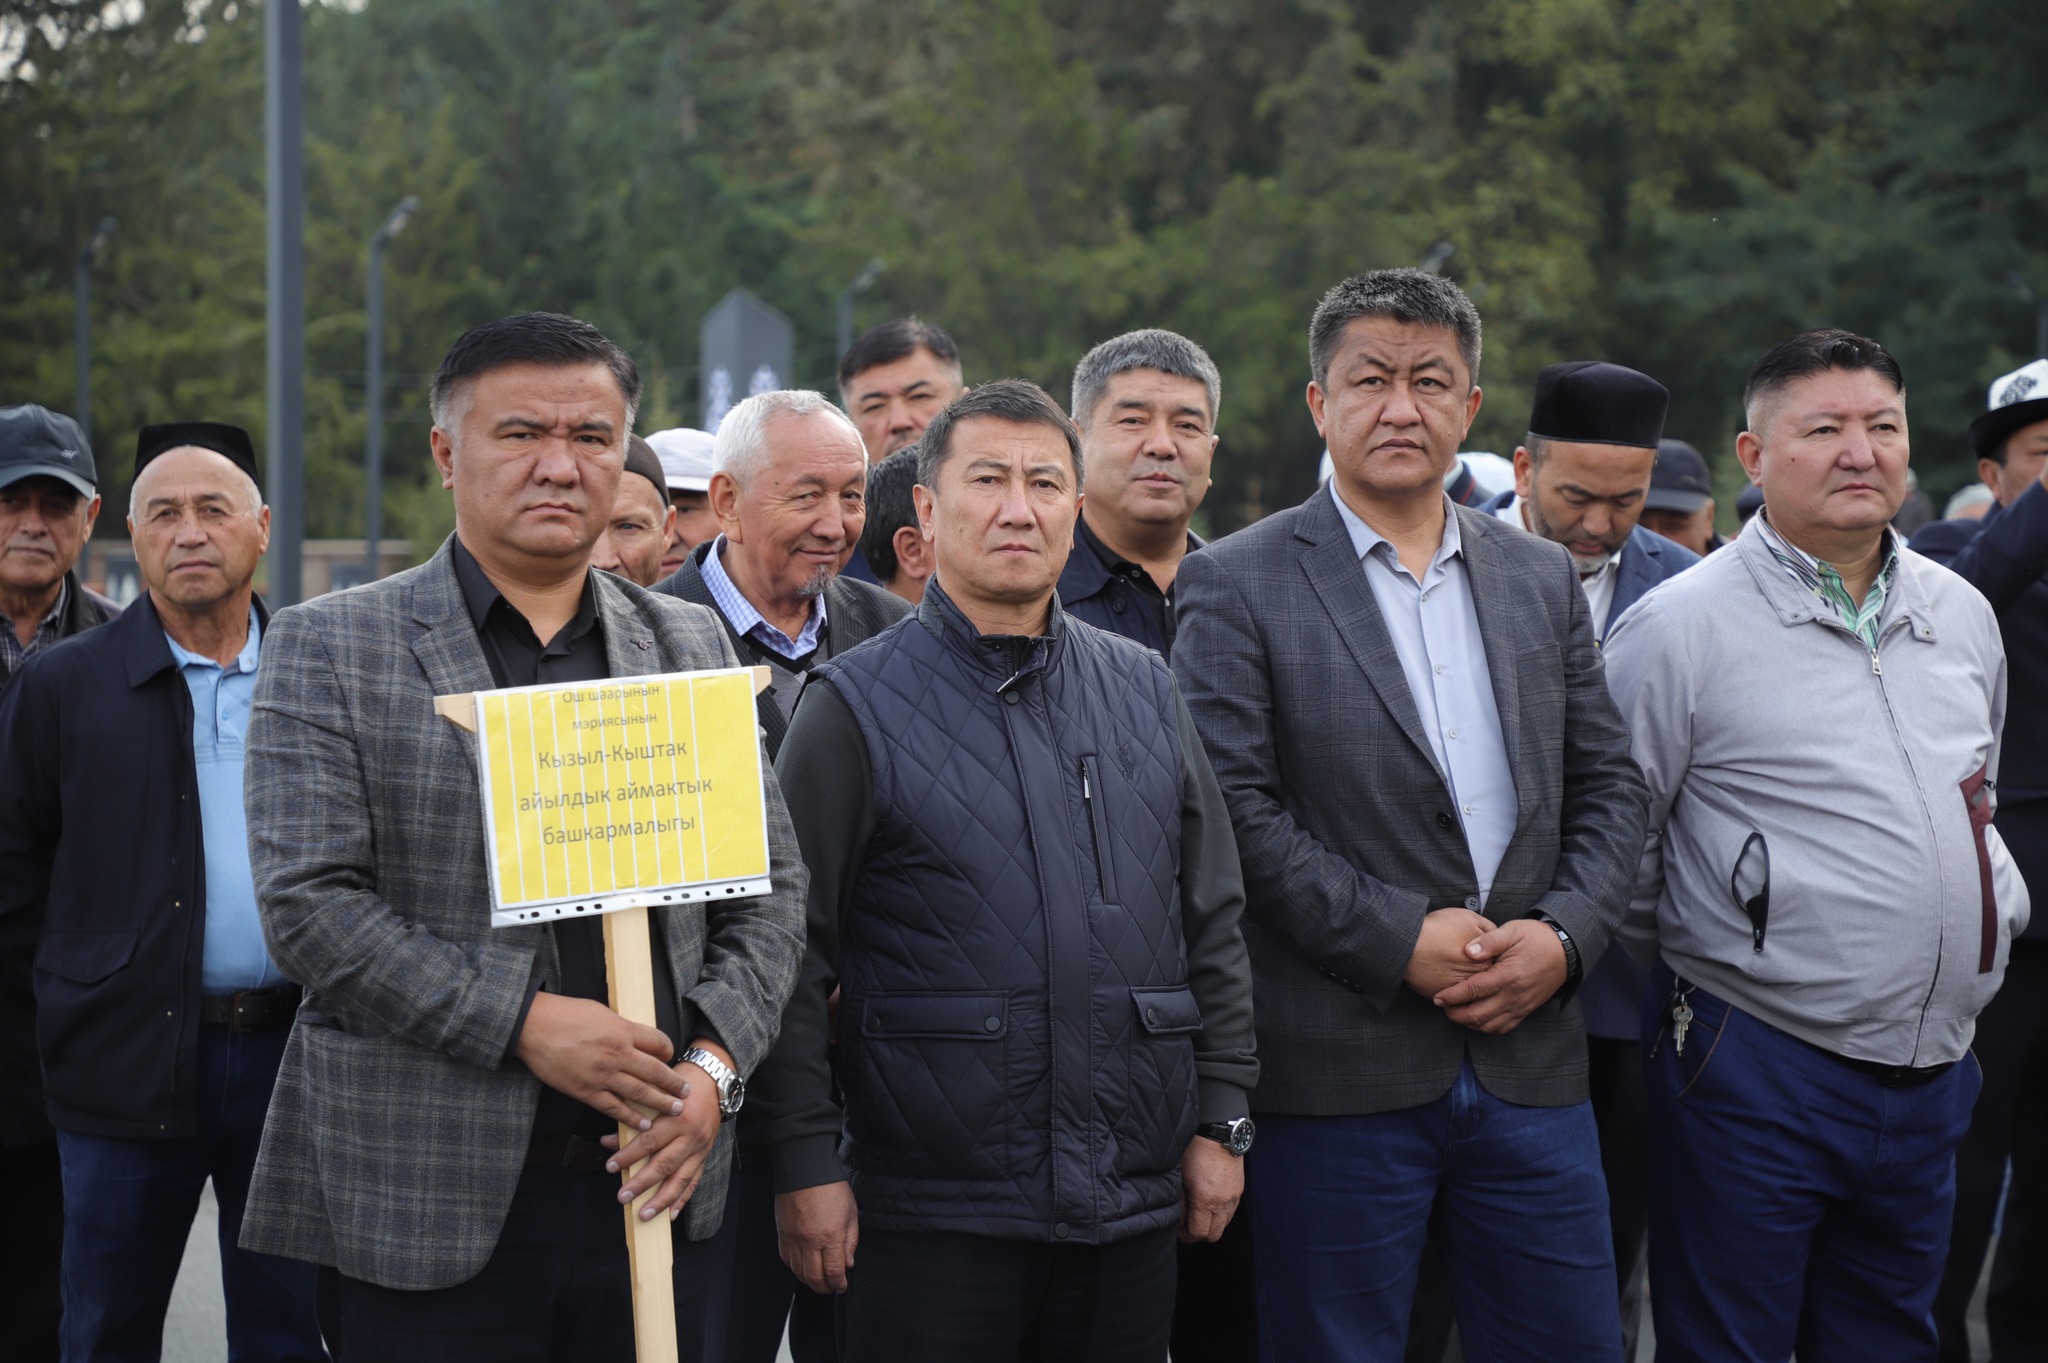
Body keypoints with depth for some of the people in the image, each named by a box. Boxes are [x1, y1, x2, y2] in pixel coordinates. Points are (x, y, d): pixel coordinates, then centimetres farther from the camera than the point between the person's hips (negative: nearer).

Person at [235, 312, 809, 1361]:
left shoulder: (692, 648, 12)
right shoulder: (329, 647, 0)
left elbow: (769, 888, 12)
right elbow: (308, 902, -9)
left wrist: (712, 1067, -4)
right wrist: (524, 1022, -15)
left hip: (653, 1185, 3)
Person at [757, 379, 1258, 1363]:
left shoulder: (1143, 689, 10)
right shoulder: (856, 707, -3)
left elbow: (1212, 922, 12)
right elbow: (794, 954, -4)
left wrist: (1221, 1121, 7)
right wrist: (806, 1162, -9)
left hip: (1133, 1207, 4)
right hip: (933, 1211, -4)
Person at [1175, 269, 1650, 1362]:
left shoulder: (1543, 580, 13)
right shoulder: (1237, 587, -2)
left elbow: (1608, 787, 12)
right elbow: (1233, 809, -11)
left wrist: (1563, 935, -5)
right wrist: (1397, 940, -16)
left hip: (1530, 1060, 4)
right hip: (1338, 1077, -4)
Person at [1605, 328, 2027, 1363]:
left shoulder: (1962, 614, 10)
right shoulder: (1679, 626, -10)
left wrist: (1996, 905, 15)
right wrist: (1690, 967, 4)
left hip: (1932, 1073, 6)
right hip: (1756, 1073, -6)